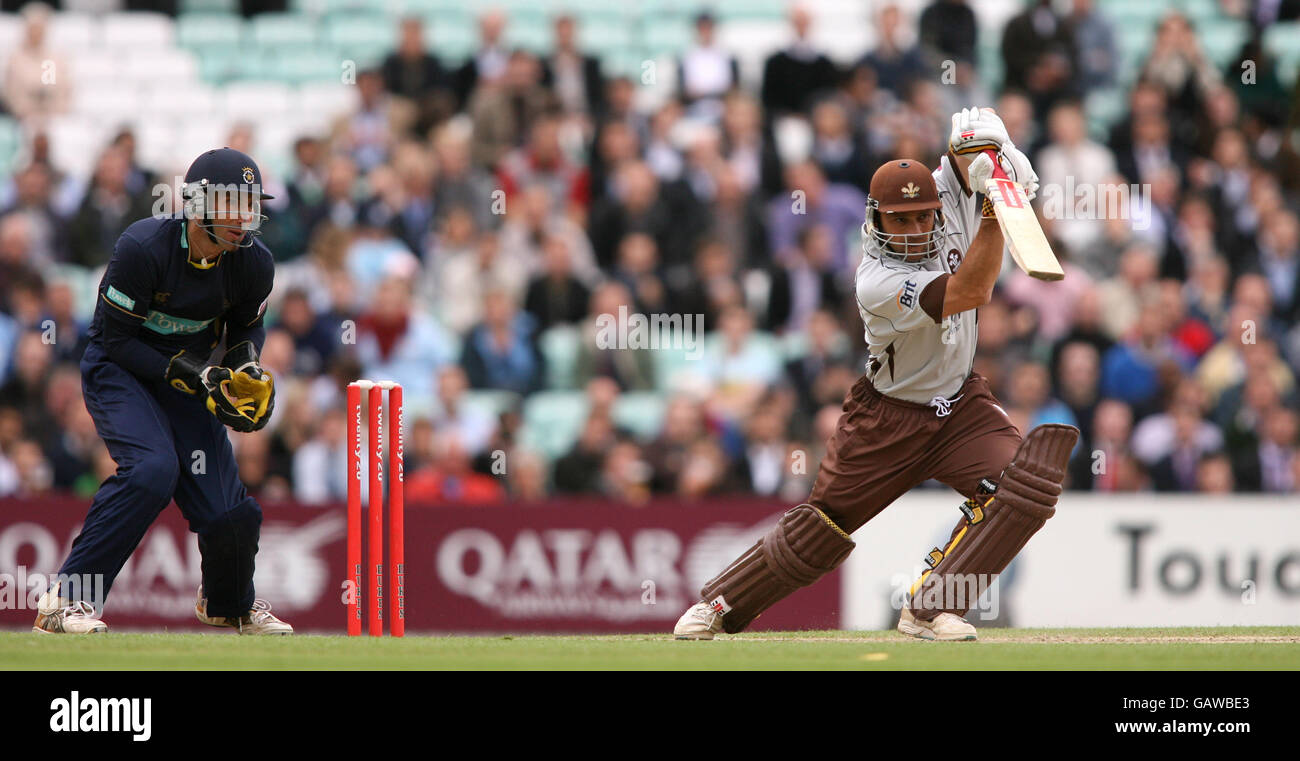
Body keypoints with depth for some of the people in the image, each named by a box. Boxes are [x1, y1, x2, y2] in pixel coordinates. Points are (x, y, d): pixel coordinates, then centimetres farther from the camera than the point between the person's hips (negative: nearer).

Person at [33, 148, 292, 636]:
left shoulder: (253, 263, -10)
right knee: (153, 468, -32)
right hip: (119, 371, -4)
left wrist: (247, 367, -9)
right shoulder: (143, 248, -25)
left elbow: (247, 324, 12)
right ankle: (66, 599, -24)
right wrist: (190, 374, -25)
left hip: (189, 375, 4)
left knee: (226, 512, -8)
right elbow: (116, 340, -19)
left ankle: (230, 603, 28)